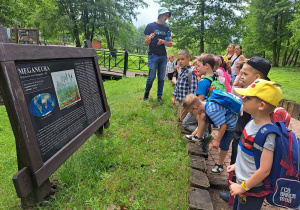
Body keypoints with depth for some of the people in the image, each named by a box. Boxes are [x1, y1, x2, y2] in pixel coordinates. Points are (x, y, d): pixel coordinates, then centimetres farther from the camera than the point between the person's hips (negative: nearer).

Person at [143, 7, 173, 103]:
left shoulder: (166, 28, 13)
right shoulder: (150, 26, 2)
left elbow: (170, 44, 12)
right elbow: (146, 43, 0)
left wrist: (163, 41, -9)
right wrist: (149, 38, -23)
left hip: (163, 56, 4)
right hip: (153, 55, -4)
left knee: (161, 78, 5)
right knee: (151, 77, -5)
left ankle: (159, 96, 16)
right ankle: (146, 93, 18)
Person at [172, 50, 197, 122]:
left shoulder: (191, 72, -17)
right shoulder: (181, 71, 11)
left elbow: (193, 88, -20)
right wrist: (174, 96, 19)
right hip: (180, 100, 9)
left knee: (183, 118, -2)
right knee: (180, 118, 18)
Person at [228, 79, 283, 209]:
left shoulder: (266, 134, -29)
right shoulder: (253, 122, -4)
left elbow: (264, 170, -27)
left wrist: (243, 187, -18)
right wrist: (237, 165, 16)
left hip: (252, 189, -8)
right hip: (241, 182, 8)